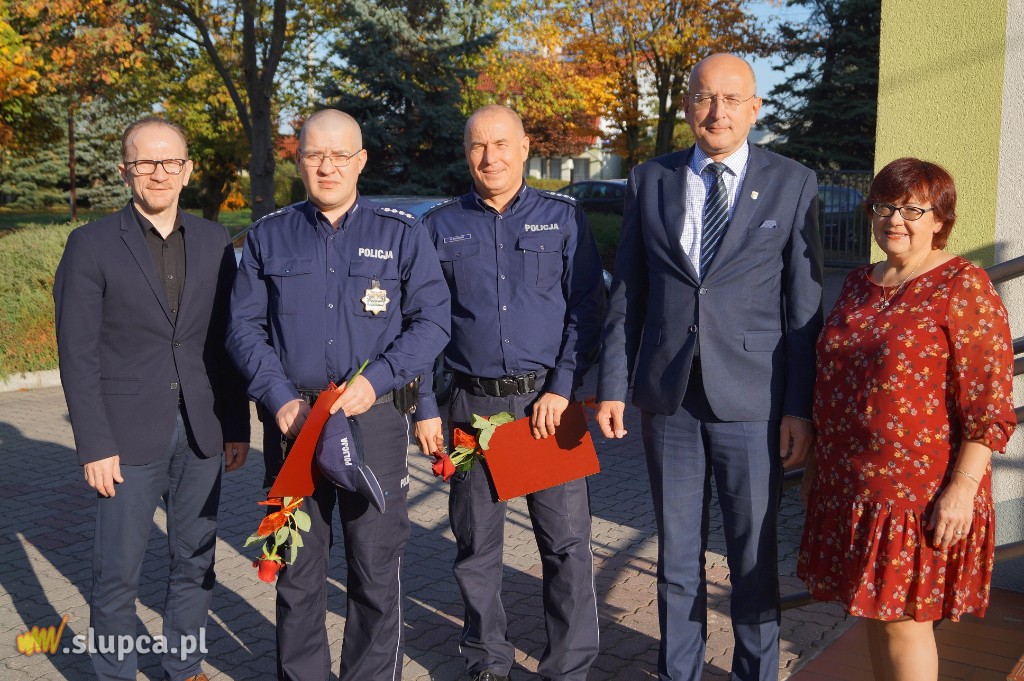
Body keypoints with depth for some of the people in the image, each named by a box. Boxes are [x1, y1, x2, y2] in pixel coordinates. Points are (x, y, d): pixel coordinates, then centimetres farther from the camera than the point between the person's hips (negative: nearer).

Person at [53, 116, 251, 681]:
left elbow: (226, 343, 9)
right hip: (128, 436, -3)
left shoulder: (215, 242, 6)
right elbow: (78, 355, -5)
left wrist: (237, 426, 6)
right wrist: (94, 445, -10)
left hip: (201, 434, 3)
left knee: (195, 562, 13)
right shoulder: (92, 244, -4)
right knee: (117, 572, 5)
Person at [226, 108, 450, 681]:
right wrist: (281, 399, -9)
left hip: (376, 418, -2)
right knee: (297, 566, 12)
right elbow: (245, 328, 5)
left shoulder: (402, 233, 3)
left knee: (377, 565, 5)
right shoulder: (269, 237, 9)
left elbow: (431, 321, -2)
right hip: (293, 420, 2)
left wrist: (375, 380, -15)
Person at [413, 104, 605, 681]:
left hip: (550, 402, -1)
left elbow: (588, 310, 1)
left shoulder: (564, 217, 5)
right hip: (473, 403, 1)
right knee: (477, 543, 10)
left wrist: (562, 390, -9)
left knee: (568, 542, 0)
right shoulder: (440, 227, 7)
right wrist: (426, 409, 2)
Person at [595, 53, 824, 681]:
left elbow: (805, 305, -2)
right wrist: (614, 385, 2)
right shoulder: (650, 181, 6)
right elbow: (626, 293, 7)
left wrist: (801, 407, -6)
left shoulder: (793, 185, 0)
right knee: (677, 551, 14)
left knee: (754, 552, 10)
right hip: (668, 398, 2)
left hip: (752, 400, -2)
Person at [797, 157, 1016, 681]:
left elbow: (989, 405, -14)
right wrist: (816, 461, 17)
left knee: (902, 617, 3)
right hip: (850, 487, 6)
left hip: (921, 494, -6)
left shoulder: (964, 286, -10)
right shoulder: (858, 285, 11)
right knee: (874, 612, 15)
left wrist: (961, 488, -19)